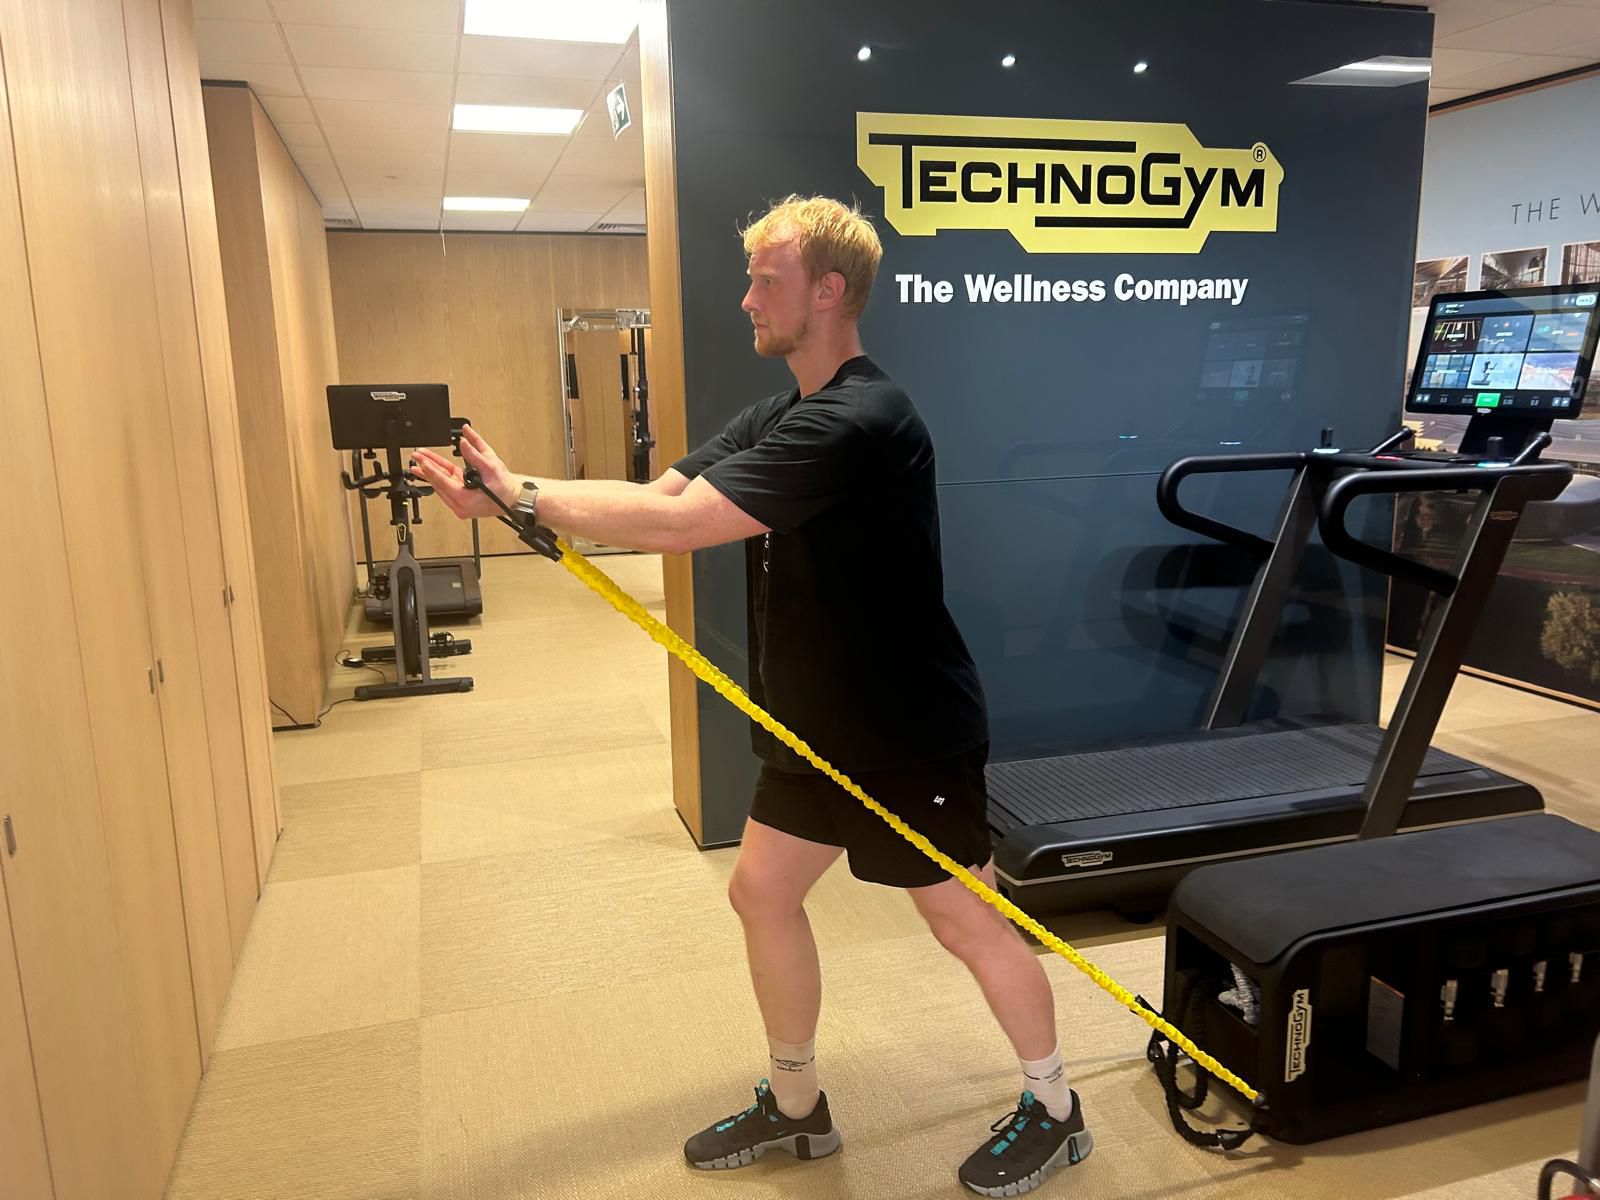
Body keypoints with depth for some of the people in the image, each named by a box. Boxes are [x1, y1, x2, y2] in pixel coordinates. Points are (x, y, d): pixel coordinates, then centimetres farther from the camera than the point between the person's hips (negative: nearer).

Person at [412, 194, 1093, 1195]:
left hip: (910, 733, -9)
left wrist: (522, 493, -21)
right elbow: (659, 494, 0)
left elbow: (678, 524, -31)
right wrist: (508, 496, -10)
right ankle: (796, 1106, 34)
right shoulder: (782, 414, 7)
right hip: (819, 726, 9)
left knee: (968, 923, 6)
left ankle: (1054, 1111, 31)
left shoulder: (859, 422, -26)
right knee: (762, 891, 14)